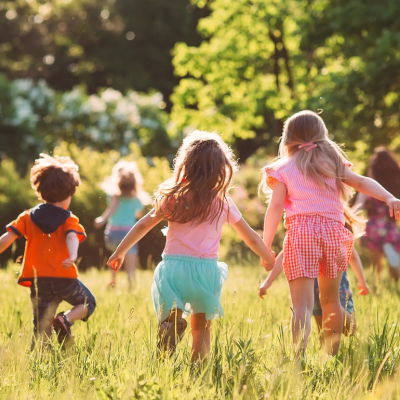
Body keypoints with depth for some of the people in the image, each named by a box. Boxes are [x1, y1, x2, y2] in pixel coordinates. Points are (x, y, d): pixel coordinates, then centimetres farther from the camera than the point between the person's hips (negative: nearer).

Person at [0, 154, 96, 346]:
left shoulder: (28, 217, 11)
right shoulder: (69, 219, 3)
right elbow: (72, 237, -18)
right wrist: (73, 255, -35)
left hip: (38, 280, 3)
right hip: (65, 278, -3)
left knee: (41, 330, 9)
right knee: (88, 303, 21)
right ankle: (66, 319, -5)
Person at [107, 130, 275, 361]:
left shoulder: (174, 197, 4)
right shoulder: (223, 203, 4)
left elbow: (144, 225, 8)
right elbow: (252, 239, 11)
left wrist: (119, 253, 19)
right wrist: (271, 261, 28)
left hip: (174, 266, 0)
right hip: (206, 269, 0)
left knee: (167, 317, 6)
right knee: (201, 327, 13)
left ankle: (172, 323, -28)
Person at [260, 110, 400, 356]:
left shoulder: (283, 170, 7)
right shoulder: (333, 163, 16)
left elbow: (276, 207, -1)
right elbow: (361, 183, 2)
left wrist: (266, 246, -1)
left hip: (301, 234, -3)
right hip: (333, 231, 3)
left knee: (302, 304, -9)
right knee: (331, 299, 19)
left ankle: (299, 359, -25)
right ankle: (333, 357, 25)